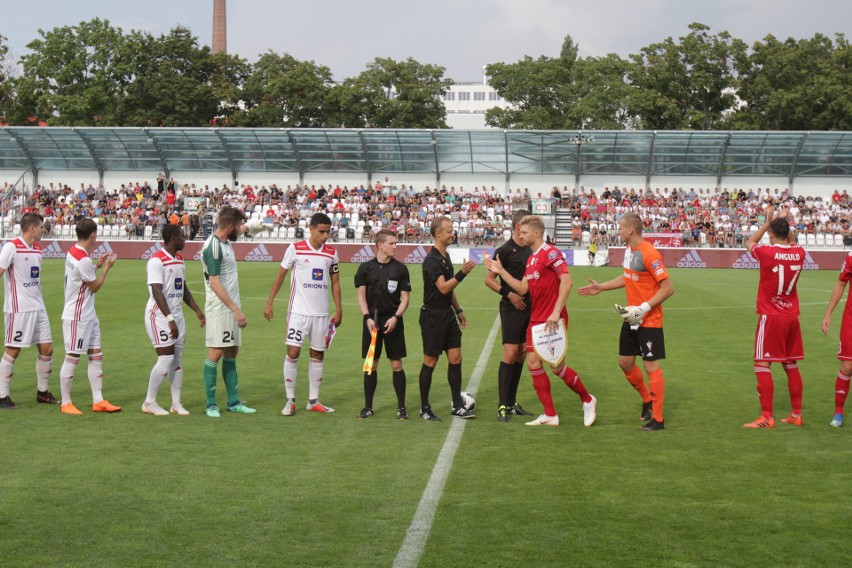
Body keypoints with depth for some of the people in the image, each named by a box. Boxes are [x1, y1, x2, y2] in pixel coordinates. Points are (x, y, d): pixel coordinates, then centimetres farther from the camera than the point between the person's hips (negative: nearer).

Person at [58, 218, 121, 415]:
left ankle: (98, 401, 12)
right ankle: (65, 404, 7)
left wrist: (98, 265, 11)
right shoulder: (84, 260, -22)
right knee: (72, 358, -2)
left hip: (88, 315, 10)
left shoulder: (73, 252, 7)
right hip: (77, 317, -10)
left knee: (96, 356, 9)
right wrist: (107, 267, -1)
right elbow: (95, 286, -10)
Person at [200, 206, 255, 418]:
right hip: (219, 309, -10)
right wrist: (236, 309, -24)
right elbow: (214, 283, -23)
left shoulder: (226, 242, 10)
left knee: (232, 353, 11)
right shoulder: (213, 247, -17)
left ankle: (234, 402, 17)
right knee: (216, 353, -5)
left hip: (231, 308, 10)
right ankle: (211, 404, 1)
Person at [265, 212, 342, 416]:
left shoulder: (331, 253, 5)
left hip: (321, 313, 4)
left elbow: (335, 282, 13)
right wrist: (269, 303, 1)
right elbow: (280, 276, 2)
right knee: (293, 353, -8)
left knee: (318, 355, 7)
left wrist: (338, 310, 8)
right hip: (298, 311, -4)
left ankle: (313, 401, 15)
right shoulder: (295, 249, -5)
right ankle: (290, 400, 3)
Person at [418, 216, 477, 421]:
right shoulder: (432, 260, -15)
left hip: (448, 314, 8)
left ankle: (457, 406, 9)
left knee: (455, 358, 4)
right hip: (433, 316, -8)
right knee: (430, 361, -1)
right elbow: (443, 288, -24)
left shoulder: (445, 256, 14)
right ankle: (425, 409, 9)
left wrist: (458, 310, 23)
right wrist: (462, 273, -32)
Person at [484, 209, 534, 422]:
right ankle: (502, 406, -7)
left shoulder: (529, 250, 12)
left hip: (528, 307, 7)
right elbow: (489, 279, -7)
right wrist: (508, 294, -17)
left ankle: (512, 404, 17)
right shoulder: (505, 251, -8)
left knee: (522, 354, 9)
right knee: (510, 353, -12)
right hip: (512, 308, -7)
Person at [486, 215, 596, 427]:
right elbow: (522, 289, 11)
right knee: (533, 362, 1)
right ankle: (550, 415, 7)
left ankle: (587, 400, 17)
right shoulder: (531, 259, 15)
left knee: (556, 365, -6)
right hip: (535, 320, 9)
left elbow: (567, 281, -21)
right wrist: (501, 271, 7)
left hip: (552, 320, -9)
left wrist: (556, 312, -25)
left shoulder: (550, 253, -12)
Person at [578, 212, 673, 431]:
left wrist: (644, 308, -25)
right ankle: (647, 401, 35)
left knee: (651, 366, -5)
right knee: (625, 363, 15)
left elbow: (668, 288, -22)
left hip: (649, 321, -9)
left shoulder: (649, 254, -21)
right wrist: (601, 287, 25)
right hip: (631, 319, 9)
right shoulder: (629, 249, 6)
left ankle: (658, 419, 3)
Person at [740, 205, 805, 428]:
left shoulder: (767, 253, -14)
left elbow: (749, 242, 9)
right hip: (792, 317, 6)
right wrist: (784, 221, 26)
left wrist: (768, 222, 15)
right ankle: (796, 415, 19)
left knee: (762, 365, -3)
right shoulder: (799, 253, -1)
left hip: (770, 317, -6)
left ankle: (767, 418, -6)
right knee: (791, 365, 14)